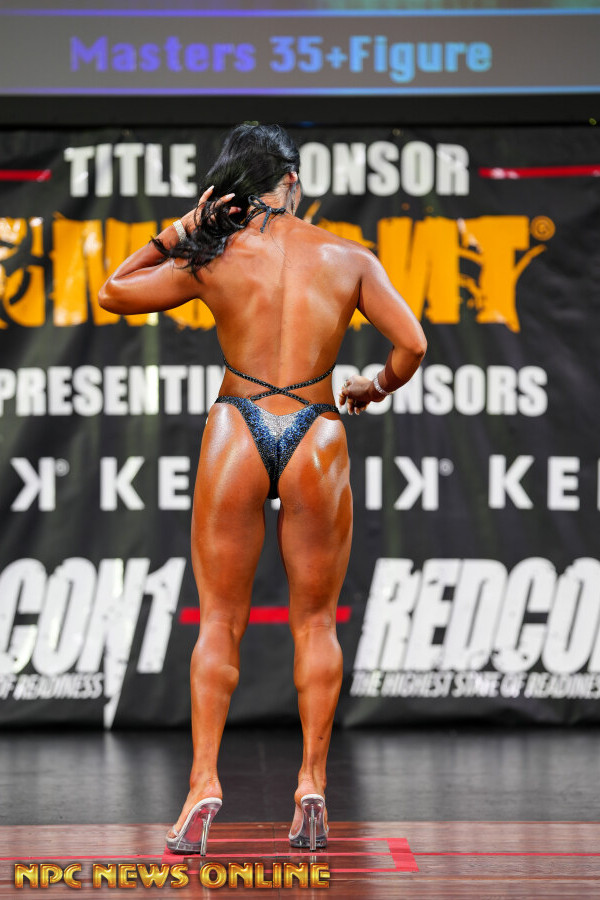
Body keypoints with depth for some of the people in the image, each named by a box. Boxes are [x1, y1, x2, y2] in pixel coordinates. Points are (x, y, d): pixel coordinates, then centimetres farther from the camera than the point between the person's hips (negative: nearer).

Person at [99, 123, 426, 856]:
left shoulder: (211, 261, 2)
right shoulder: (348, 259, 2)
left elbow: (113, 292, 14)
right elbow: (412, 345, 1)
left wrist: (174, 235, 11)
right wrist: (374, 390, 19)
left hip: (236, 433, 0)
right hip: (316, 439, 0)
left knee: (219, 621, 7)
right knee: (315, 621, 11)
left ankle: (204, 784, -2)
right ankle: (311, 788, 6)